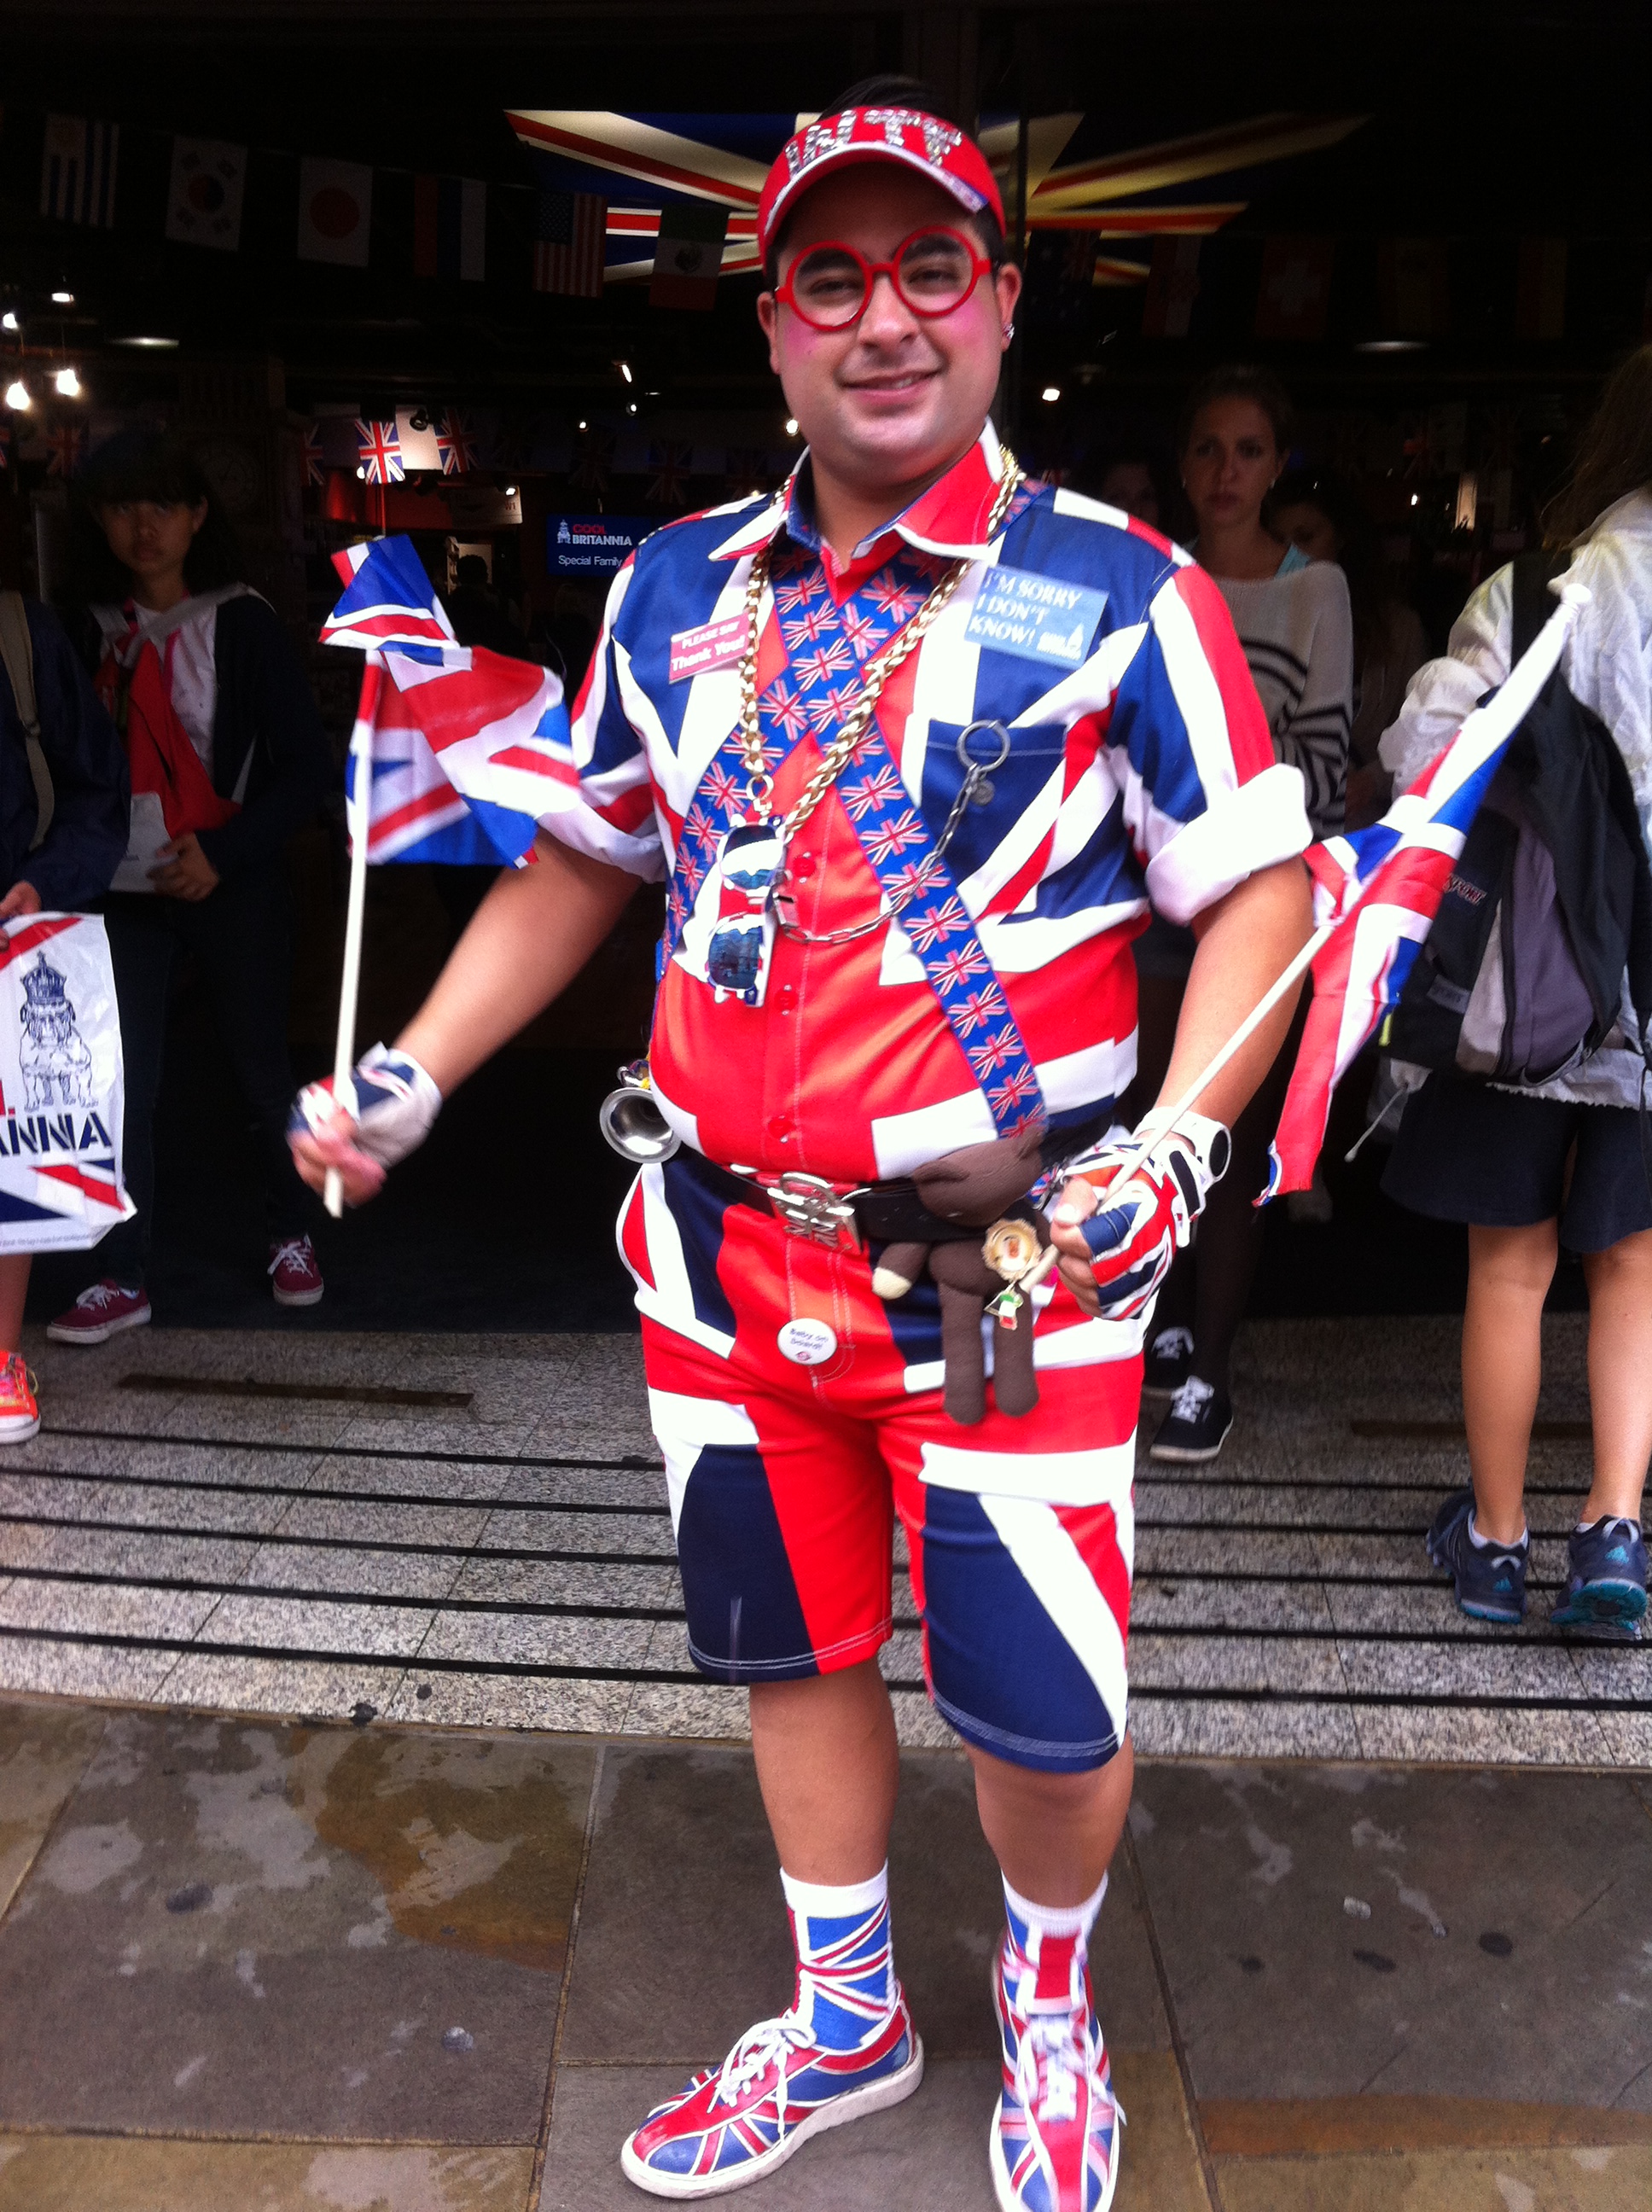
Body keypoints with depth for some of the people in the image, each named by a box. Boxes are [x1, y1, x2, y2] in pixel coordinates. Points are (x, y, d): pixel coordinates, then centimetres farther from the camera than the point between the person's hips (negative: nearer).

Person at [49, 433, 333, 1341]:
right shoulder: (91, 629, 7)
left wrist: (223, 851, -15)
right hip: (123, 888, 3)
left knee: (260, 1063, 8)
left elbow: (306, 761, -7)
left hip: (228, 885, -3)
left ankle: (292, 1238, 29)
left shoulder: (241, 623, -4)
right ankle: (122, 1279, 12)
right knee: (119, 1082, 1)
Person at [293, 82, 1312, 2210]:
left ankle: (1047, 2003, 39)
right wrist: (411, 1075, 9)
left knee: (1039, 1708, 3)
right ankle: (847, 2027, 44)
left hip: (1010, 1264, -4)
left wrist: (1173, 1142, -20)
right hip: (727, 1249, 5)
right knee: (793, 1648, 18)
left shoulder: (1121, 593, -6)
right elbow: (580, 858, 16)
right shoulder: (675, 590, 7)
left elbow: (1256, 888, -5)